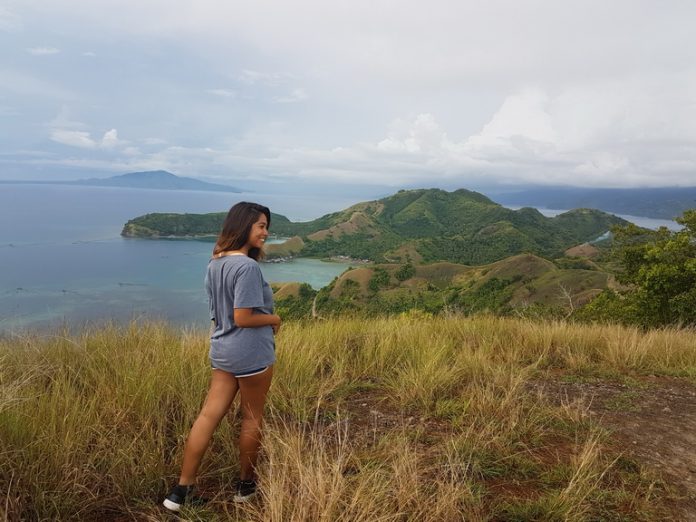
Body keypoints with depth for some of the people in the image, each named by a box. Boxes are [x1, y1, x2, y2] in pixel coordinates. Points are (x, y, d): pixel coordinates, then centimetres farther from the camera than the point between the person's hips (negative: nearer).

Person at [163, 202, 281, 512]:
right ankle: (246, 486, 27)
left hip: (222, 350, 8)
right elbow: (242, 318, -22)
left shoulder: (215, 263, 9)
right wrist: (274, 319, -7)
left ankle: (182, 490, 14)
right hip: (251, 353, -8)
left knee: (209, 415, 9)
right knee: (252, 418, 10)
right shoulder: (247, 266, -21)